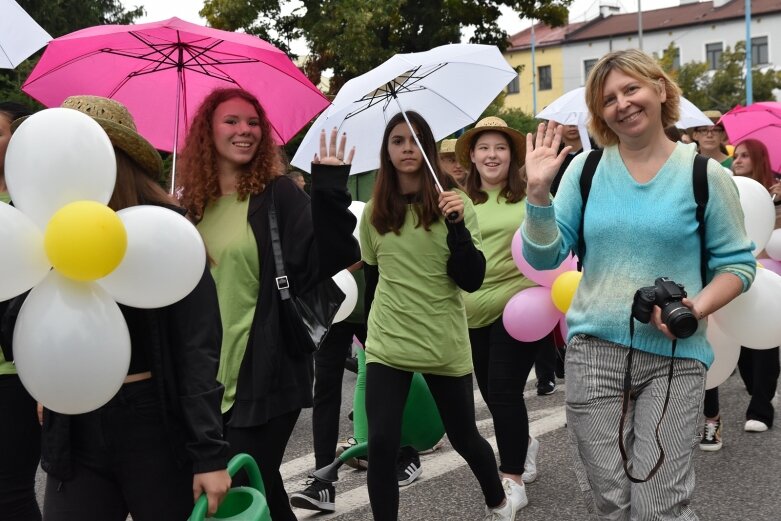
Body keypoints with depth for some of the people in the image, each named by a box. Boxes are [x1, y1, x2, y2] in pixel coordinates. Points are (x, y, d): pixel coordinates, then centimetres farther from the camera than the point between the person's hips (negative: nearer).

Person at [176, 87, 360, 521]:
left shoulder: (278, 195, -6)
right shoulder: (192, 204, 7)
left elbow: (329, 261, -18)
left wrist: (330, 192, -27)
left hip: (266, 375, -5)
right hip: (211, 376, 5)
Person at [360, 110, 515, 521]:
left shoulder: (454, 204, -5)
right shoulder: (374, 213, 2)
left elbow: (472, 280, -13)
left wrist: (458, 225, -25)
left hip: (445, 345, -1)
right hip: (387, 345, 1)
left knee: (464, 437, 14)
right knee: (381, 445, -9)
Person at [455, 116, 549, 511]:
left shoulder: (530, 196, -2)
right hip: (473, 310, 4)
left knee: (504, 390, -6)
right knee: (491, 392, 14)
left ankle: (512, 479, 8)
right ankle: (524, 445, 41)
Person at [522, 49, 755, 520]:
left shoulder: (703, 174, -1)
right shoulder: (586, 169, 5)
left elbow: (737, 262, 3)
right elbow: (544, 257, 2)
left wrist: (698, 308, -15)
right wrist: (538, 191, -13)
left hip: (675, 356, -2)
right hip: (594, 350, 2)